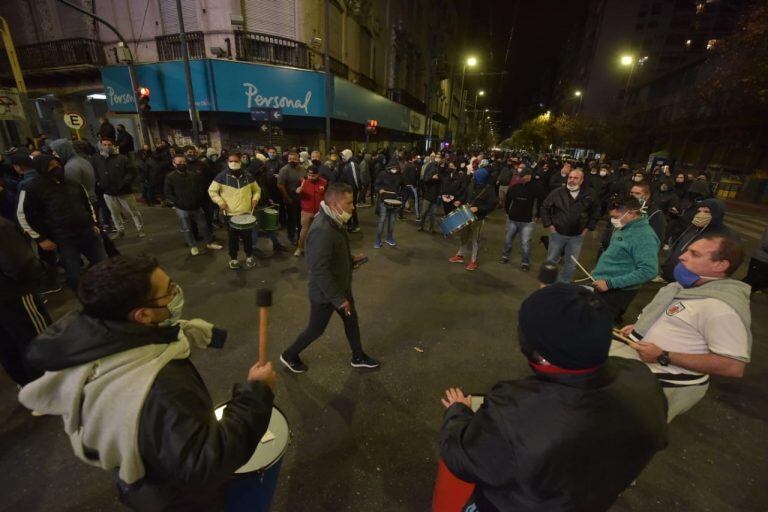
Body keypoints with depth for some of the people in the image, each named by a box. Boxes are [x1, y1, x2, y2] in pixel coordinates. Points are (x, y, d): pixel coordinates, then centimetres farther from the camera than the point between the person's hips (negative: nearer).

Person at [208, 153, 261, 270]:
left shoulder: (248, 176, 2)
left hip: (246, 213, 2)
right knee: (233, 238, 9)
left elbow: (257, 190, 14)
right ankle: (233, 258, 26)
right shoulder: (222, 176, -6)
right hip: (230, 214, -1)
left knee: (247, 236, 10)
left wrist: (255, 199, -4)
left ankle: (249, 256, 29)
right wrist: (220, 202, -11)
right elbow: (212, 190, 1)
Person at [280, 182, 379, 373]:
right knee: (316, 329, 12)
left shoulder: (334, 222, -2)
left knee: (351, 320, 21)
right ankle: (290, 355, 39)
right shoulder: (322, 230, -33)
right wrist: (338, 298, -24)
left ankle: (358, 357, 44)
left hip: (341, 286, 9)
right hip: (325, 293, -9)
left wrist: (351, 261, 3)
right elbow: (319, 271, -31)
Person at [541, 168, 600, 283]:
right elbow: (545, 208, 1)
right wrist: (549, 225, -3)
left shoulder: (589, 195, -2)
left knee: (571, 265, 9)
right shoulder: (557, 192, -7)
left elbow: (596, 211, 11)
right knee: (551, 260, 10)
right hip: (557, 234, -1)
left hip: (577, 236, 1)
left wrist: (588, 227, 5)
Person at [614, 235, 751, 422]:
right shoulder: (691, 285, 6)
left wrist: (663, 357, -26)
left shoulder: (722, 307, -23)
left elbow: (734, 366, -25)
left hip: (665, 383, -9)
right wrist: (640, 328, 7)